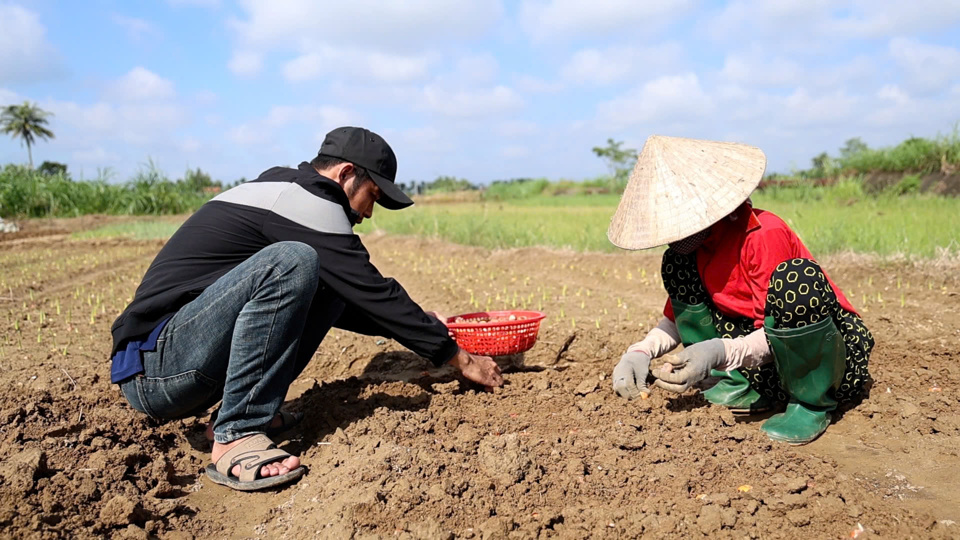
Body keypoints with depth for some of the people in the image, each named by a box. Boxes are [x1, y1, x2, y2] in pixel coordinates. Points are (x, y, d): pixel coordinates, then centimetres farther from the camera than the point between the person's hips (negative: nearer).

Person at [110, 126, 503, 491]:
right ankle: (235, 438, -22)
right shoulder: (305, 202, -12)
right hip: (152, 369, -9)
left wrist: (429, 330, 20)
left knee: (330, 285, 5)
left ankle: (251, 412, 2)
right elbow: (375, 293, -12)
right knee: (290, 262, -28)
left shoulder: (278, 188, 16)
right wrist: (459, 357, -3)